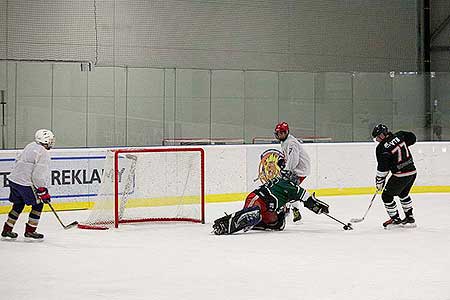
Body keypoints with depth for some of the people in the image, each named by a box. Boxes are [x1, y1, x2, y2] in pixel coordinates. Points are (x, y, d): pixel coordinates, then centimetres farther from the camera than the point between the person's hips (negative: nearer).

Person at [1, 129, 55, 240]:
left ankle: (7, 229, 25)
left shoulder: (30, 146, 11)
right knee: (38, 204, 6)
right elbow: (38, 175, -20)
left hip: (13, 179, 9)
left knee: (18, 204, 21)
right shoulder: (43, 154, -15)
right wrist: (43, 192, -14)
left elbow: (18, 160, 22)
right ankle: (30, 230, 8)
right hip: (25, 184, -9)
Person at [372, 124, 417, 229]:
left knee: (387, 195, 7)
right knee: (403, 194, 27)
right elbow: (412, 138, 15)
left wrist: (379, 182, -1)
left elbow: (382, 168, -12)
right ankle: (410, 218, 32)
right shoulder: (399, 136, 1)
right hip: (413, 172, 8)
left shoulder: (381, 148, -14)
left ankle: (395, 219, 14)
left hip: (400, 176, -7)